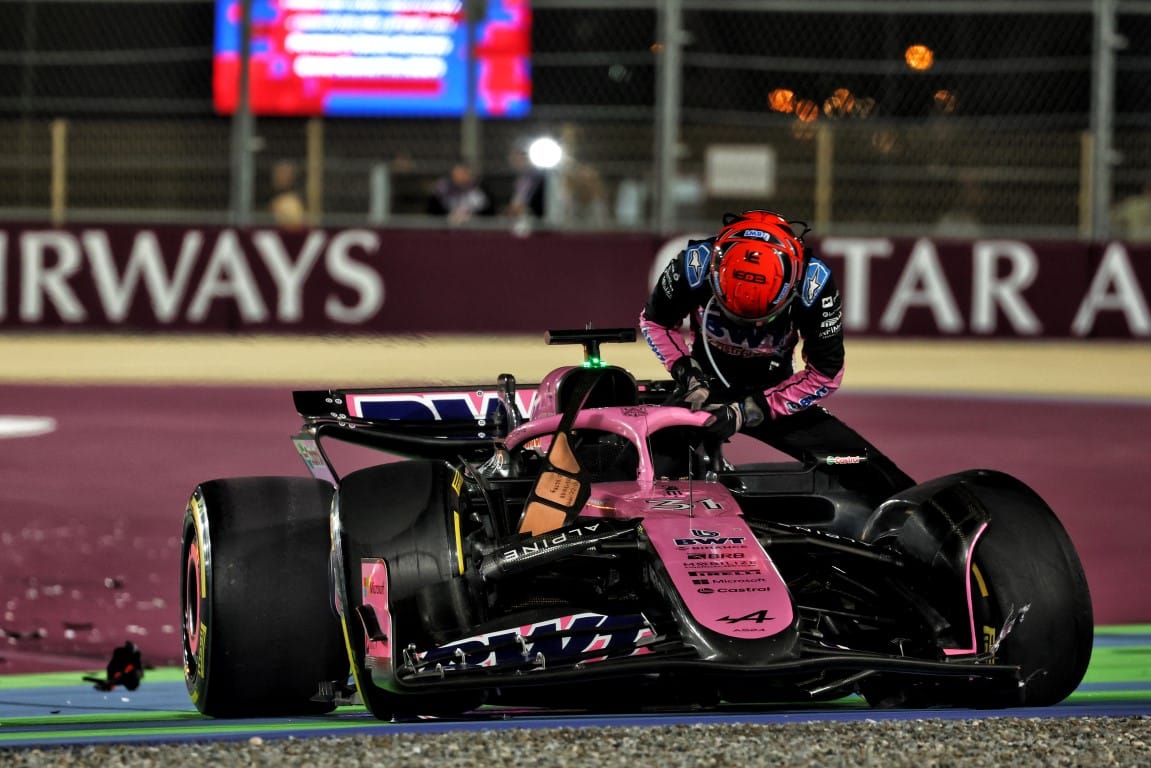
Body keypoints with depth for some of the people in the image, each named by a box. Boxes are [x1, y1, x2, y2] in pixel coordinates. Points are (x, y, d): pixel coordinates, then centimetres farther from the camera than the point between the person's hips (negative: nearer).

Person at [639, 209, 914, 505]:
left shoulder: (813, 283, -24)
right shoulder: (696, 264, -24)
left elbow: (824, 375, -16)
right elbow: (655, 320, -3)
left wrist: (748, 411, -24)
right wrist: (686, 373, -20)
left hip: (773, 390, 1)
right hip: (708, 385, -1)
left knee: (863, 466, -10)